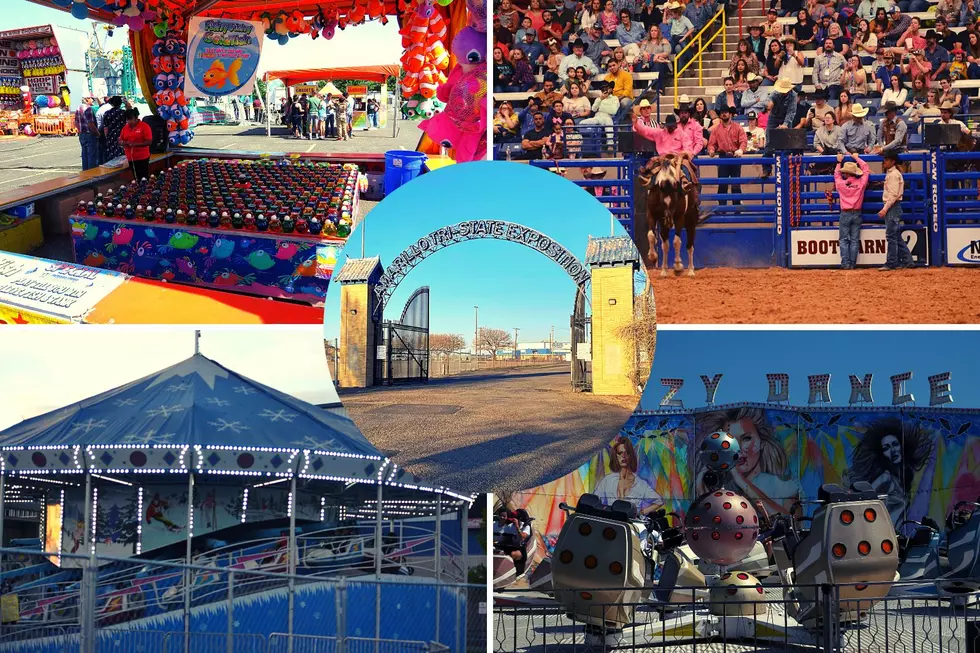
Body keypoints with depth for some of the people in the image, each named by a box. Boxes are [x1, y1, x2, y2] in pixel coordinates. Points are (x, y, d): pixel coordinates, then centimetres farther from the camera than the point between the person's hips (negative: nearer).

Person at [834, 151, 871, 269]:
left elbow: (836, 174, 17)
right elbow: (866, 170, 13)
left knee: (844, 240, 3)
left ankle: (845, 264, -4)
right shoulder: (861, 183, -4)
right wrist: (857, 159, 22)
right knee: (854, 240, 5)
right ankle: (852, 264, 2)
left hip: (845, 214, -2)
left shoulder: (841, 184, -6)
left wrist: (839, 162, 28)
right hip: (857, 214, 2)